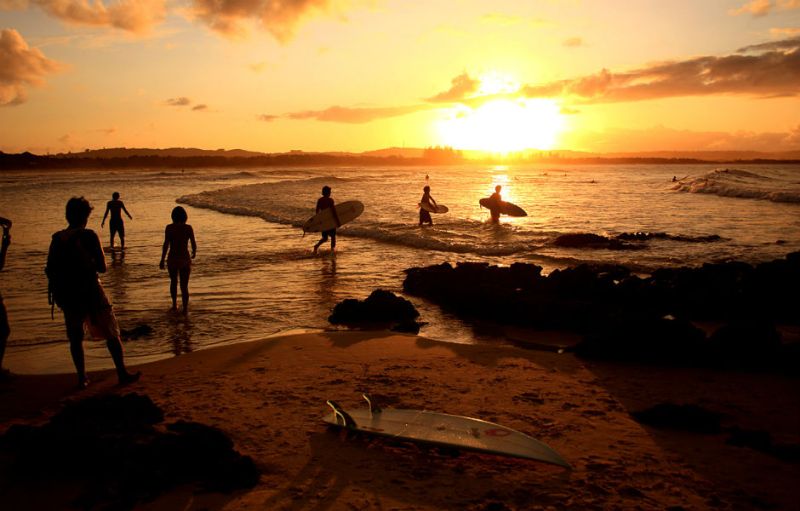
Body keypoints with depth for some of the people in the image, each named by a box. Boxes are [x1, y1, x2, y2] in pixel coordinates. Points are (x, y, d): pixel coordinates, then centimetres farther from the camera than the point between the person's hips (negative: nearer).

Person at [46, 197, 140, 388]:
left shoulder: (56, 238, 2)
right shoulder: (88, 236, -12)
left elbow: (50, 270, 4)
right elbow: (102, 267, -10)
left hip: (67, 296, 4)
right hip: (90, 293, -4)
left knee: (75, 338, 16)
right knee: (112, 334, 6)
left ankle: (82, 377, 17)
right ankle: (122, 373, 9)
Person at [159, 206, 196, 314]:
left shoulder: (169, 228, -8)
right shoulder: (188, 228, -6)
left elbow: (166, 244, -12)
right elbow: (193, 243, -4)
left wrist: (162, 260, -4)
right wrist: (194, 252, 18)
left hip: (172, 259, 1)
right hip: (185, 259, 0)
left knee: (173, 282, 24)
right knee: (184, 286, 6)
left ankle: (174, 305, 31)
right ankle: (185, 309, 2)